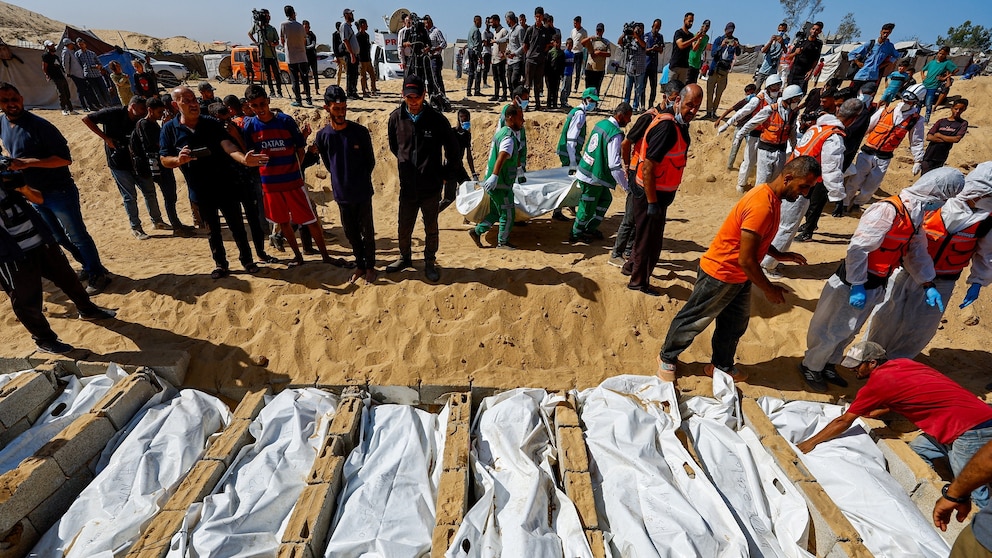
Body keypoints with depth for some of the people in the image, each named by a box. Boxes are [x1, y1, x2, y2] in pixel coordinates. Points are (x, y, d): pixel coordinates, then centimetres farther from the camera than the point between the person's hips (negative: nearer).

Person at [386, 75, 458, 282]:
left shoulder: (437, 119, -10)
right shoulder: (396, 118, -3)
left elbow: (452, 149, 1)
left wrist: (444, 173, 5)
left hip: (431, 186, -2)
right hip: (407, 185, 2)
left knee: (431, 229, 10)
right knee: (403, 228, 14)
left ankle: (430, 262, 29)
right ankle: (405, 257, 38)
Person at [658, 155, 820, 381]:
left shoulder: (770, 196, 2)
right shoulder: (762, 206, -29)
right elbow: (746, 260, -27)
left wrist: (778, 255, 5)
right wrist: (769, 289, -14)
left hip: (739, 277, 10)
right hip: (720, 275, -9)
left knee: (735, 324, 20)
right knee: (693, 321, 8)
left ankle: (722, 365, 39)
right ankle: (667, 358, 27)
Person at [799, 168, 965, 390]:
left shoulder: (916, 215, 6)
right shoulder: (887, 210, -24)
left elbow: (917, 252, 15)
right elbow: (857, 248, -27)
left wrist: (928, 285, 9)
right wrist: (857, 286, -25)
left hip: (876, 285, 9)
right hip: (852, 283, -9)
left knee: (848, 332, 22)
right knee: (830, 330, 7)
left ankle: (828, 365, 40)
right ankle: (811, 366, 26)